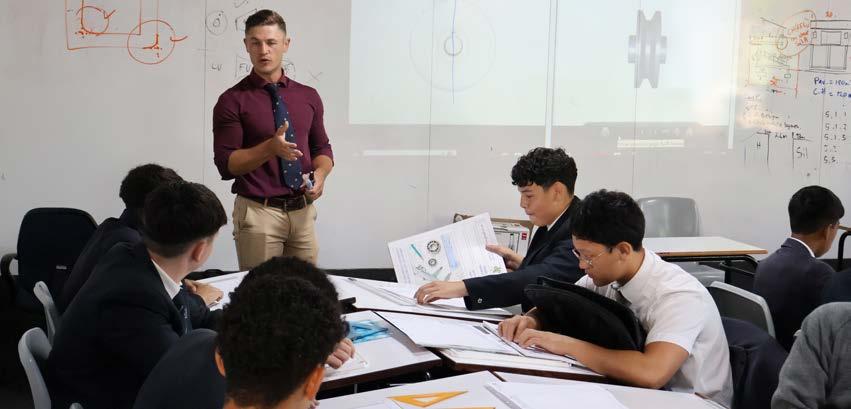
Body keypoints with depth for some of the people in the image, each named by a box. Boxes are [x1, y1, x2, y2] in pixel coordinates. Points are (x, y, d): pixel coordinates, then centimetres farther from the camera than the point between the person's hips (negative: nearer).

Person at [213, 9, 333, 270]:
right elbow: (226, 164, -9)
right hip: (258, 212, -4)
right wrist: (271, 147, -22)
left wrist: (320, 174, -6)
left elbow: (322, 148, 15)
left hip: (303, 211, 4)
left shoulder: (308, 96, 9)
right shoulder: (233, 101, -5)